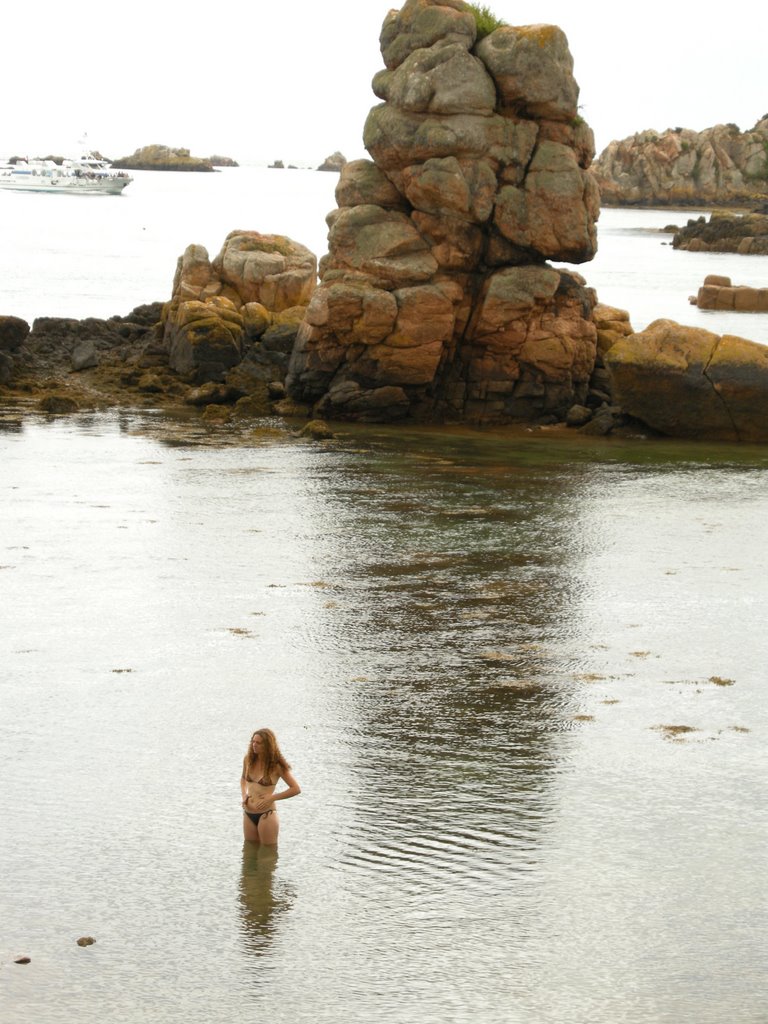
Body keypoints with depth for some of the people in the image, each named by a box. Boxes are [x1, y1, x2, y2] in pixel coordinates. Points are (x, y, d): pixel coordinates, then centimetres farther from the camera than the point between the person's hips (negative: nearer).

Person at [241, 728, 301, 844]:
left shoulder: (276, 766, -10)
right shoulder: (248, 759, 3)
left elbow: (296, 789, -8)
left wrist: (272, 798, -13)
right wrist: (244, 794, 5)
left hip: (266, 815, -6)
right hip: (248, 814, 6)